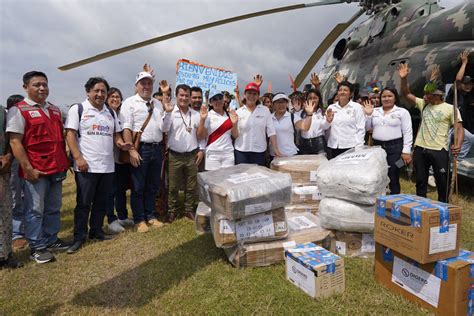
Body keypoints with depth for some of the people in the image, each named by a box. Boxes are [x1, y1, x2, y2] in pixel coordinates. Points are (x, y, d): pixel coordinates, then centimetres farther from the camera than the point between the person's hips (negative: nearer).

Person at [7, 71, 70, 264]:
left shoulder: (55, 110, 14)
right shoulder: (18, 110, -6)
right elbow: (15, 142, -12)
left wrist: (64, 162, 15)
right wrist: (27, 168, -18)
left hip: (56, 168, 7)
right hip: (35, 170, -6)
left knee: (53, 208, 15)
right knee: (35, 210, 2)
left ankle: (51, 240, 28)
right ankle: (37, 247, 13)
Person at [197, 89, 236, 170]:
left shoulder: (229, 115, 8)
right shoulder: (208, 115, -3)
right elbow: (200, 136, -7)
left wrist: (234, 123, -6)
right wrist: (202, 119, -18)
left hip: (228, 153, 3)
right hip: (213, 154, -3)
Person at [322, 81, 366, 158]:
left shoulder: (357, 107, 4)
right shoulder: (331, 107, 13)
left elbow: (360, 129, -1)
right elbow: (324, 127, 9)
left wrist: (358, 148, -9)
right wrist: (328, 121, -12)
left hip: (350, 147, -3)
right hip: (333, 147, 3)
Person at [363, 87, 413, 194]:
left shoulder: (402, 112, 0)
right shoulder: (375, 111, 11)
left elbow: (407, 133, -4)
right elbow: (367, 127, 13)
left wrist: (406, 151, -11)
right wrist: (368, 115, -2)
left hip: (395, 147, -3)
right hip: (377, 146, 4)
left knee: (393, 178, 1)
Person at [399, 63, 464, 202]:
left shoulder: (450, 108, -5)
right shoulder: (423, 104, 7)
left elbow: (459, 128, -8)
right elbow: (406, 94, 6)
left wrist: (458, 144, -25)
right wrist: (404, 78, -9)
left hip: (439, 150, -4)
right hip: (420, 149, 4)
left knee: (442, 183, 7)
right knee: (421, 181, 14)